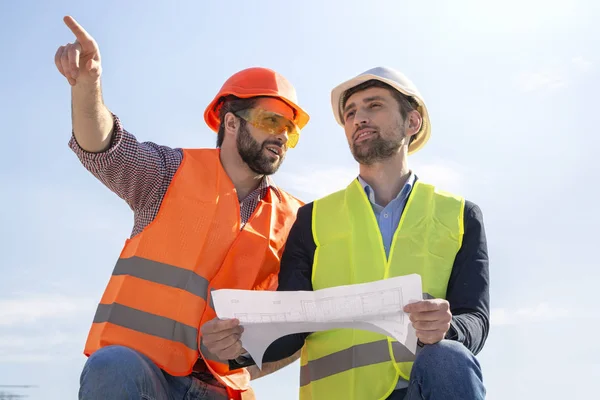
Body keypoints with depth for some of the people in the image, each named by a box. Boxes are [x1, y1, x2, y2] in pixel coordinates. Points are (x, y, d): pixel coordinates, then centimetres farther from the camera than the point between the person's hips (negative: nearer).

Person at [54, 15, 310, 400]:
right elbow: (105, 150, -12)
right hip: (133, 365, -2)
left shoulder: (293, 220, 10)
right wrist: (88, 86, -29)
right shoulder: (174, 173, 4)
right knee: (114, 368, -31)